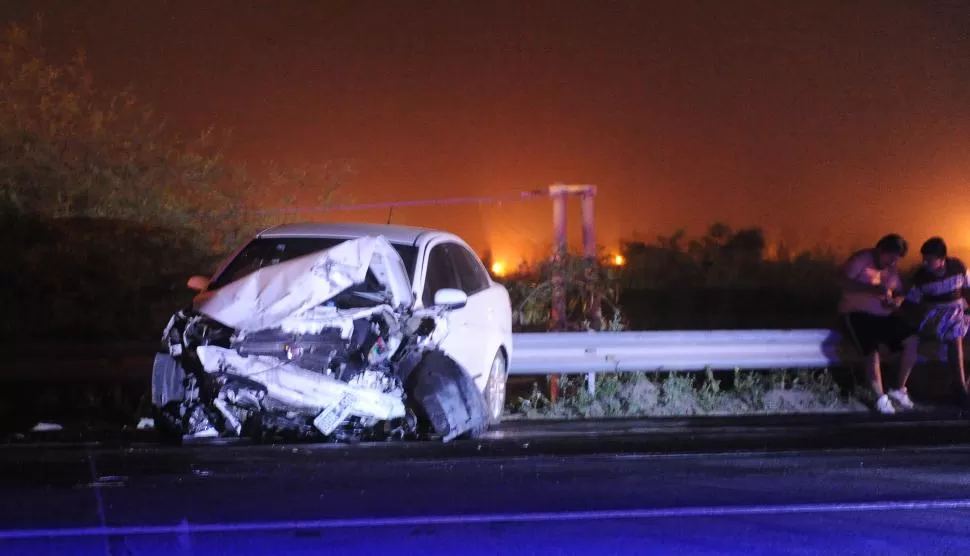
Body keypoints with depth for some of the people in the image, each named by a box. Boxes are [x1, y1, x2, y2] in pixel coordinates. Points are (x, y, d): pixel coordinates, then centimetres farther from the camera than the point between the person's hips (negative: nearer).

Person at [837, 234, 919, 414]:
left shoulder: (892, 270, 14)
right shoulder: (862, 260, -7)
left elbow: (899, 292, 19)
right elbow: (843, 281, -21)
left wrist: (897, 300, -8)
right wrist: (872, 289, -31)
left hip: (884, 315, 7)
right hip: (858, 314, -7)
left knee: (912, 339, -14)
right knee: (871, 348, -32)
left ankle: (899, 389, -2)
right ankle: (881, 398, -22)